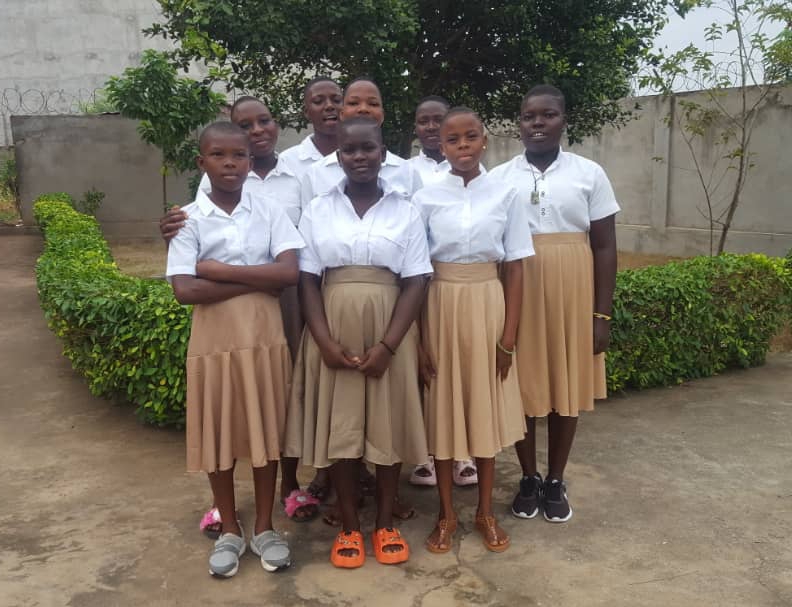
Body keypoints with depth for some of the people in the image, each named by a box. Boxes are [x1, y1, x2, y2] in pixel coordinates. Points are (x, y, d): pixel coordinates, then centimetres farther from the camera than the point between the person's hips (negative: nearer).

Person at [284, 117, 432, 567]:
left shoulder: (405, 210, 0)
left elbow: (415, 282, -4)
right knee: (339, 427, 6)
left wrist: (387, 345, -13)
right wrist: (325, 341, -11)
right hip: (334, 333, 1)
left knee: (388, 424, 7)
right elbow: (307, 280, 1)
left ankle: (386, 524, 24)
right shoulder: (318, 210, 3)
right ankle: (350, 527, 21)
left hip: (389, 333, 0)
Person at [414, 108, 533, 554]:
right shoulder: (426, 198, -1)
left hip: (487, 306, 0)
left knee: (487, 408, 9)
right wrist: (419, 338, -6)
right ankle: (447, 513, 22)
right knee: (442, 409, 7)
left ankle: (486, 511, 25)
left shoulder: (505, 195, 0)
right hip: (440, 307, 0)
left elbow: (515, 269, 0)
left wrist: (509, 336, -4)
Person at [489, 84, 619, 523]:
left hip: (571, 293, 0)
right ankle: (528, 479, 24)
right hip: (517, 296, 0)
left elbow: (604, 247, 1)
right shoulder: (499, 178, 3)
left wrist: (602, 314, -3)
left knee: (566, 388, 8)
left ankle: (555, 482, 25)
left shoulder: (589, 174, 1)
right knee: (521, 387, 6)